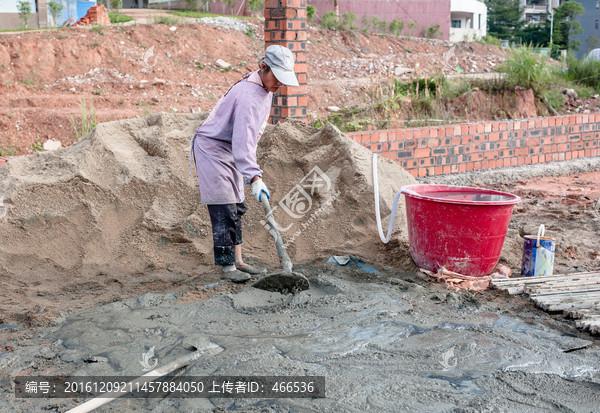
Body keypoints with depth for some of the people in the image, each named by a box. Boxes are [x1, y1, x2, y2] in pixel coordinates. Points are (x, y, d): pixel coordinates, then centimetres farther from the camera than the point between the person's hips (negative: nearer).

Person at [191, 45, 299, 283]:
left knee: (236, 207, 10)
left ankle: (237, 261, 17)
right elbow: (243, 140, -36)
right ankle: (227, 266, -5)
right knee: (224, 209, -11)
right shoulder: (248, 94, -28)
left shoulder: (265, 87, 3)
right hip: (212, 147, -10)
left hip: (230, 150, 10)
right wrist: (255, 177, -42)